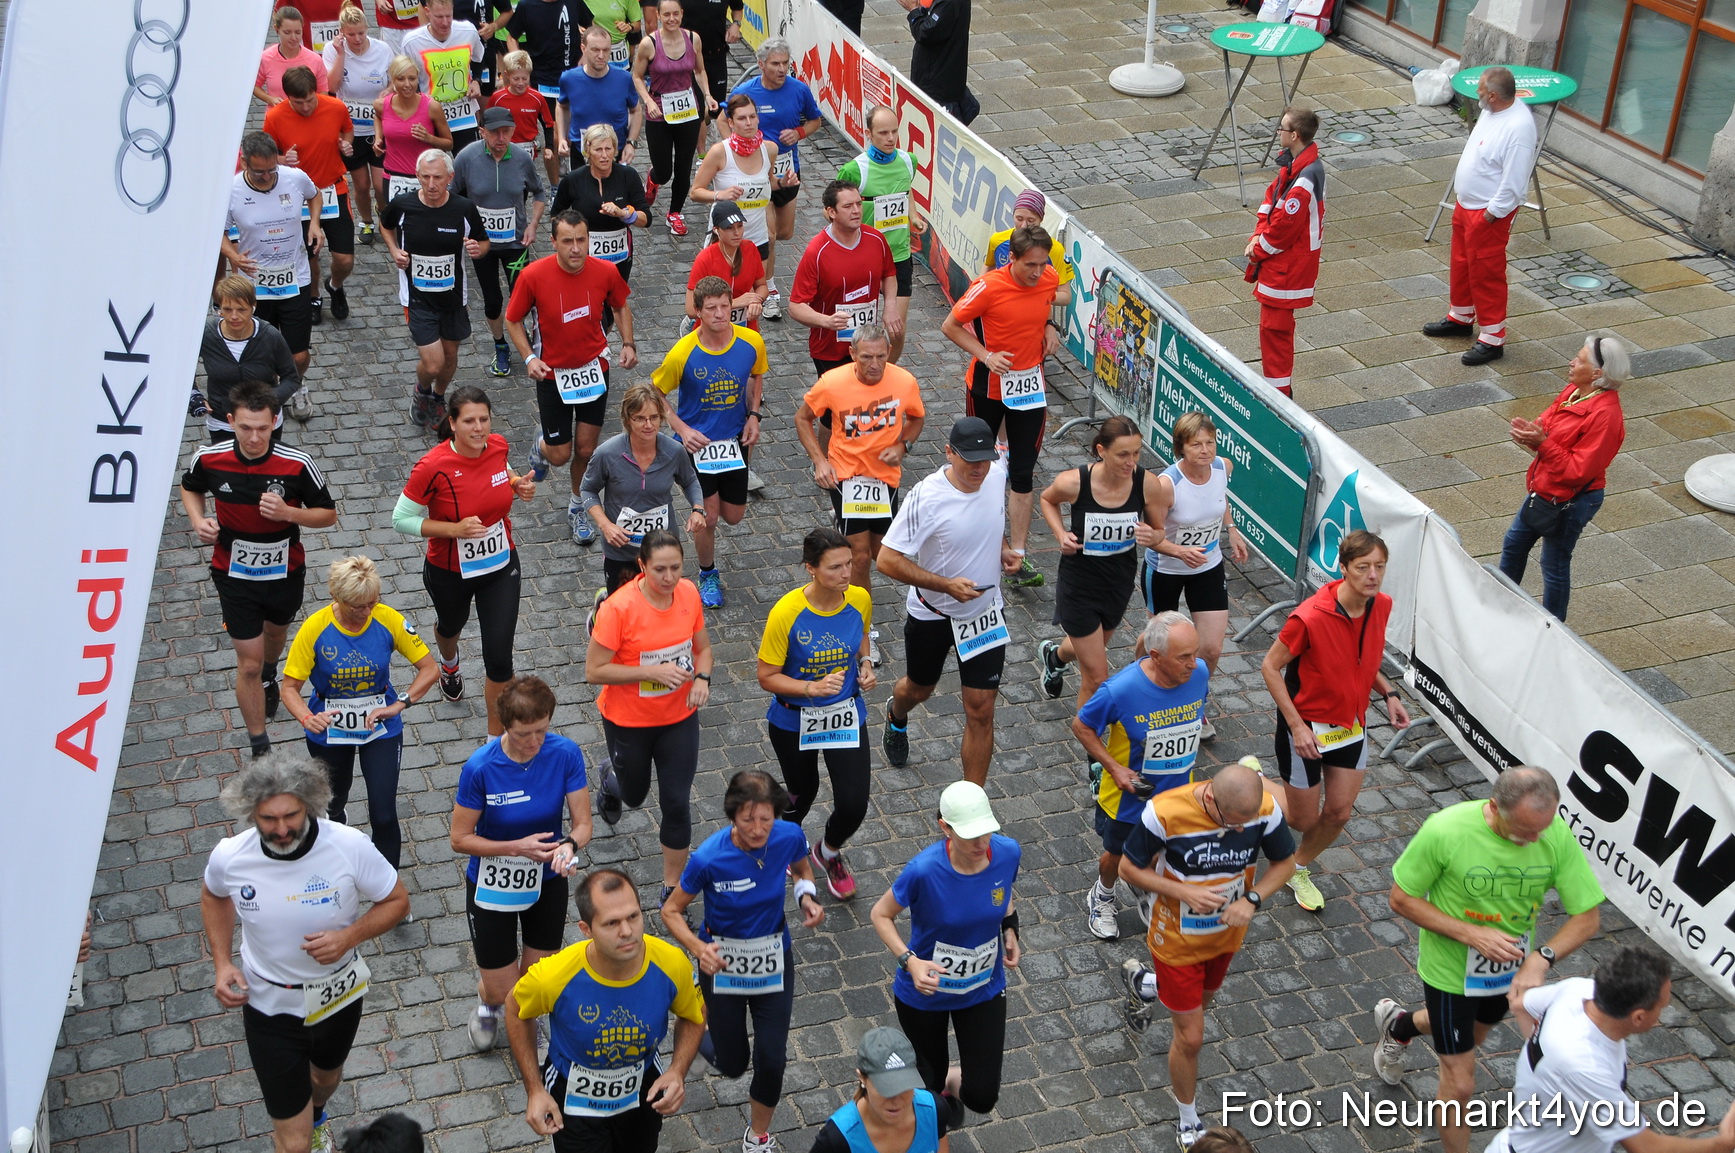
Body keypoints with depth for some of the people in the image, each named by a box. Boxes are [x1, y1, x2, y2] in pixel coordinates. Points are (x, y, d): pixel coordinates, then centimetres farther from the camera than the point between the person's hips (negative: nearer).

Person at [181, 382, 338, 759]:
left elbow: (328, 515, -12)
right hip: (235, 575, -1)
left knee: (276, 631, 31)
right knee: (248, 663, 0)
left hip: (285, 573, 1)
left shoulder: (297, 465, -23)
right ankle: (260, 748, 13)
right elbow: (190, 488, 6)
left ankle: (269, 676, 66)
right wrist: (198, 519, -15)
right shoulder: (209, 459, -18)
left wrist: (289, 513, -30)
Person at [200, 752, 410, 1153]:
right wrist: (222, 963, -8)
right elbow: (214, 896, 2)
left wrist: (349, 936, -29)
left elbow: (397, 901, -12)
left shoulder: (349, 846, -27)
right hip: (271, 1007, -1)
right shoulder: (229, 857, -23)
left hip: (338, 996, 2)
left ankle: (315, 1115, 69)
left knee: (327, 1075, 35)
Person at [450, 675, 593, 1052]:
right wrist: (517, 846, -28)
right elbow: (460, 839, -16)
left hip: (547, 880, 2)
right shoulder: (481, 767, -26)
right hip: (492, 886, -2)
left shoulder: (565, 754, -20)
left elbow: (583, 823, -13)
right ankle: (487, 1001, 47)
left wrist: (570, 845, -36)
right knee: (503, 992, 7)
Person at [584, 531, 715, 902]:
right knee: (634, 795, 20)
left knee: (677, 802, 2)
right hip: (627, 721, -3)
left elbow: (703, 648, 5)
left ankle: (671, 890, 21)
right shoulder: (618, 608, -26)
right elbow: (594, 671, -21)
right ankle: (611, 783, 59)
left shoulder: (689, 593, -10)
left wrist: (703, 678, -16)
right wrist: (652, 671, -30)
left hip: (680, 718, 3)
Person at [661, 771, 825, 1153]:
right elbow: (671, 910, -15)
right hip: (721, 962, -2)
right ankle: (704, 1010, 48)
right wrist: (698, 947, -33)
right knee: (732, 1064, 14)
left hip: (773, 959, 2)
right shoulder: (709, 858, -29)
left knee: (771, 1059, 1)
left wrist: (807, 897, -16)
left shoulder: (789, 837, -20)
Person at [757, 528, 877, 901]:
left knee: (853, 805, -5)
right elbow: (767, 677, -18)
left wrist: (865, 664, -7)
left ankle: (828, 852, 32)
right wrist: (812, 688, -32)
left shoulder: (860, 600, -14)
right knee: (802, 791, 22)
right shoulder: (786, 612, -26)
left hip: (846, 716, 2)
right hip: (793, 720, -2)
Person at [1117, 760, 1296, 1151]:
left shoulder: (1265, 809, -25)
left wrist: (1252, 899, -23)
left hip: (1227, 934, 4)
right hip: (1178, 940, -4)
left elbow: (1285, 861, -6)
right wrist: (1184, 892, -31)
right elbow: (1129, 868, -18)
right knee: (1191, 1038, 5)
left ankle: (1142, 983, 63)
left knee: (1201, 1000, 30)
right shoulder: (1164, 813, -33)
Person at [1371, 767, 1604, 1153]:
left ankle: (1397, 1025, 63)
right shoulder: (1444, 831, -33)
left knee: (1470, 1035, 33)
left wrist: (1542, 958, -31)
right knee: (1460, 1083, 4)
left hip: (1510, 971, 5)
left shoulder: (1557, 835, -24)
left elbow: (1588, 915, -14)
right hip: (1450, 971, -5)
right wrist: (1471, 935, -30)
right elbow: (1401, 899, -19)